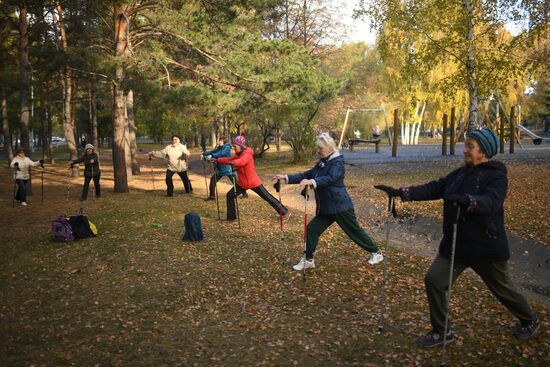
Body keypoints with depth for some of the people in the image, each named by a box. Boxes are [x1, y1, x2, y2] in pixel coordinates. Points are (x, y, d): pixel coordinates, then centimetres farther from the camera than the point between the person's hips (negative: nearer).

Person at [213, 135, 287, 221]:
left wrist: (233, 162, -64)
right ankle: (231, 217, 14)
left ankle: (284, 212, 9)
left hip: (253, 182, -8)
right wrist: (217, 160, 10)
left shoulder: (247, 155, -22)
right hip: (242, 183, 8)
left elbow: (241, 162, -44)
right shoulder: (238, 155, 6)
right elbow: (229, 160, 17)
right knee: (230, 195, 5)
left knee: (267, 197, -1)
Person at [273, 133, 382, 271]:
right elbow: (306, 175, 10)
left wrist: (311, 182, -49)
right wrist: (286, 177, -1)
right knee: (311, 229, -1)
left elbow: (330, 178, -33)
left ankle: (376, 253, 22)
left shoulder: (337, 162, -15)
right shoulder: (322, 163, 10)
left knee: (355, 231, 4)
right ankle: (308, 260, 10)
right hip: (325, 207, 8)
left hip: (340, 206, -8)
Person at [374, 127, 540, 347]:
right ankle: (441, 331, 10)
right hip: (455, 244, 6)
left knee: (502, 289, 14)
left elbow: (491, 202, -33)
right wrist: (400, 193, -11)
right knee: (433, 279, -5)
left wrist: (467, 200, -53)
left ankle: (530, 321, 44)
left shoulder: (496, 176, -14)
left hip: (486, 247, -6)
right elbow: (433, 189, -1)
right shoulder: (460, 174, 5)